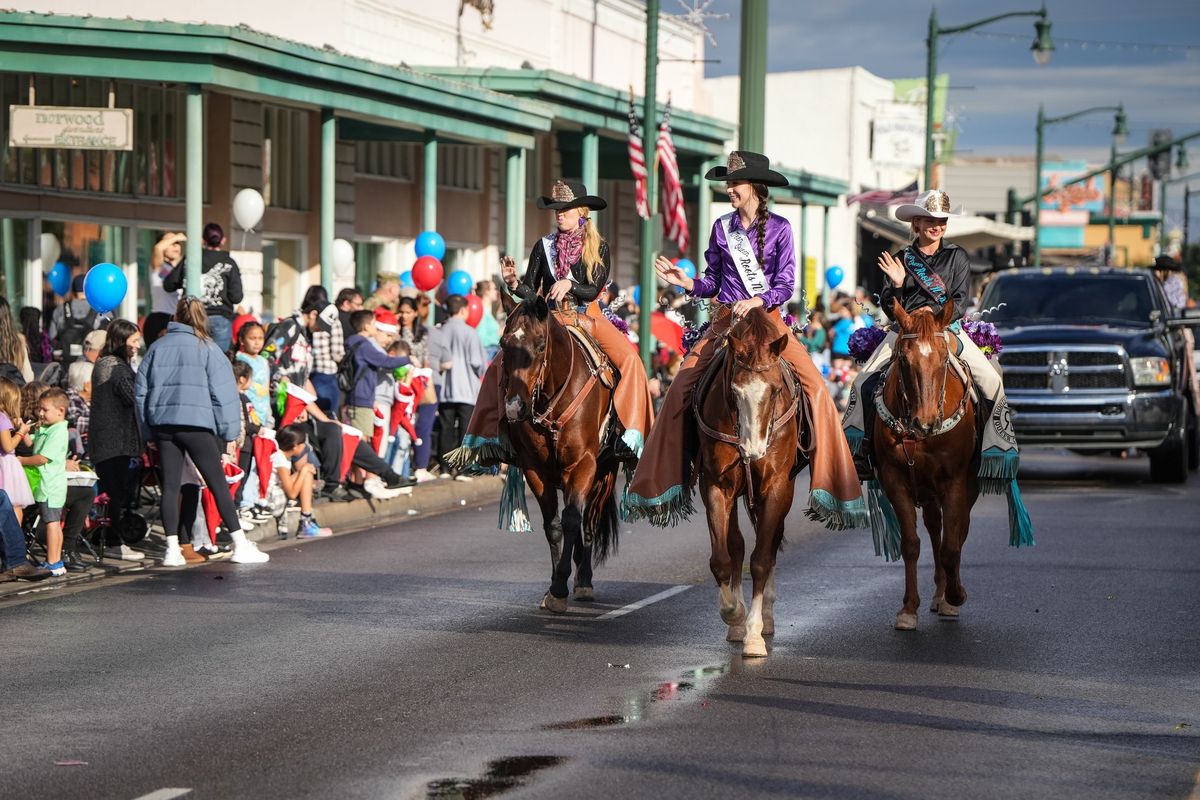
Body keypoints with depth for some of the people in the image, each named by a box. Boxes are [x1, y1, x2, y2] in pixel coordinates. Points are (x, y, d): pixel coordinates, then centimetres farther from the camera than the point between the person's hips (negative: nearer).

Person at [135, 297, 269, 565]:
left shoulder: (157, 348, 10)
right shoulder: (208, 348, 0)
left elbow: (140, 391, 11)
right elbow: (223, 391, -3)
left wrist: (148, 431, 16)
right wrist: (228, 431, 3)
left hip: (163, 425, 3)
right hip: (196, 424, -3)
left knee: (170, 486, 6)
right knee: (218, 484, -1)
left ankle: (172, 548, 3)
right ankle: (241, 545, -1)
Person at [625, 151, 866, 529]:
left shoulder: (779, 228, 0)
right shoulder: (722, 227, 7)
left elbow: (785, 285, -4)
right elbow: (713, 282, 12)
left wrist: (757, 301, -20)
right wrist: (687, 282, -6)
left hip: (768, 317, -2)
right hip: (726, 319, 2)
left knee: (815, 387, -18)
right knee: (680, 388, -15)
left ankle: (835, 488, -12)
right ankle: (662, 484, -7)